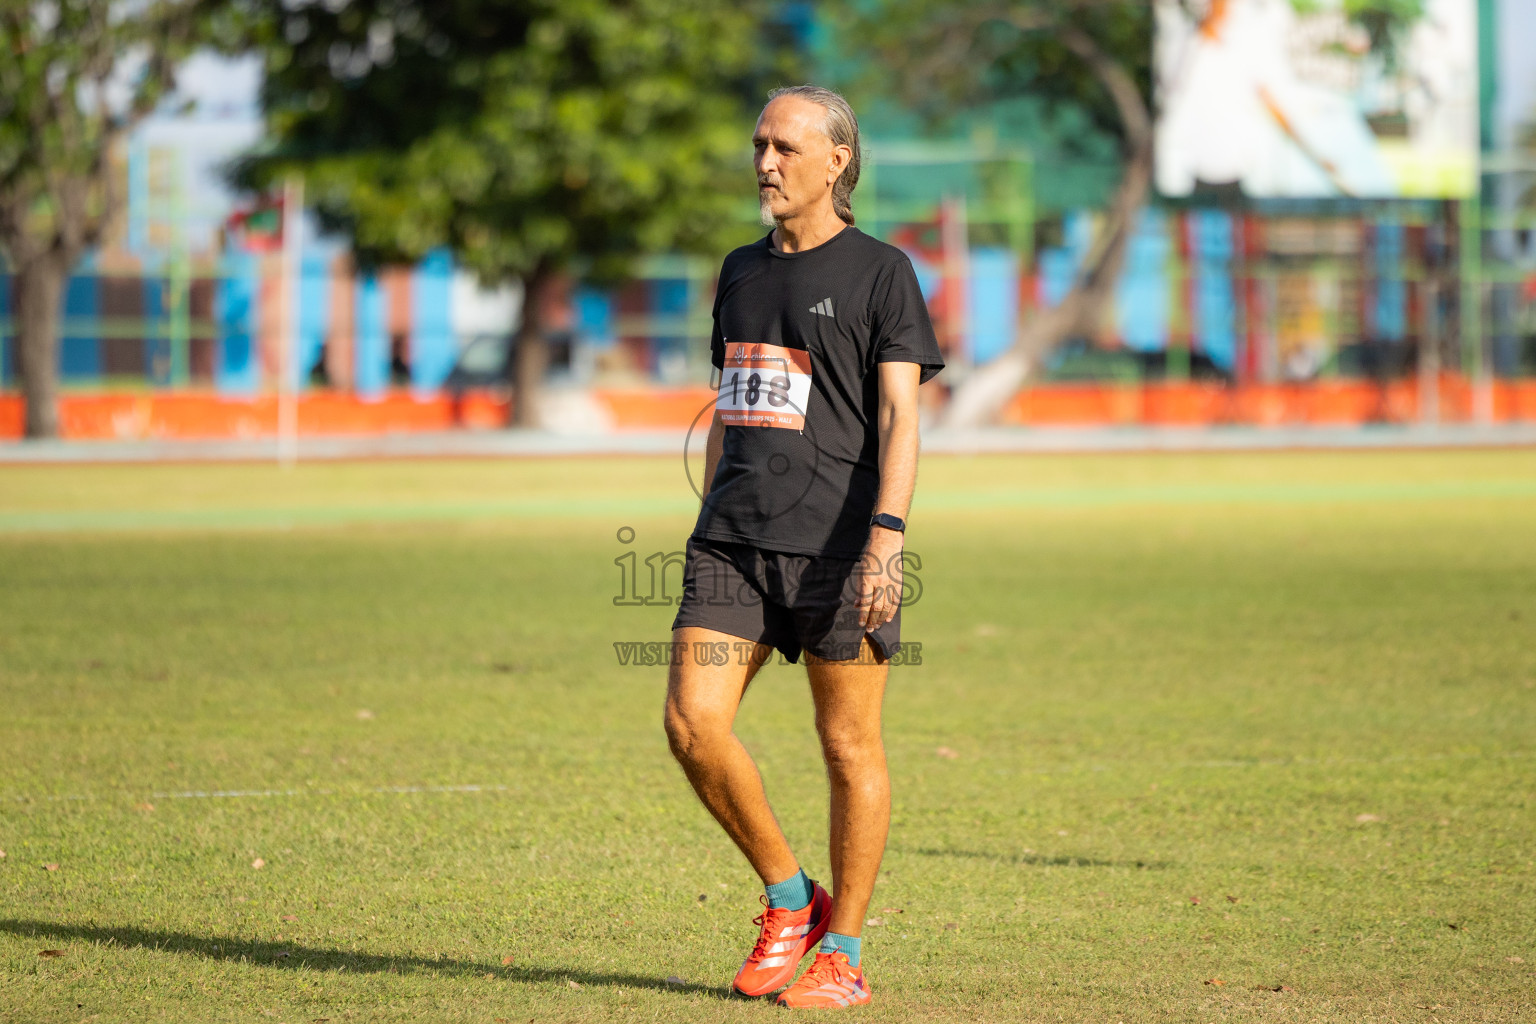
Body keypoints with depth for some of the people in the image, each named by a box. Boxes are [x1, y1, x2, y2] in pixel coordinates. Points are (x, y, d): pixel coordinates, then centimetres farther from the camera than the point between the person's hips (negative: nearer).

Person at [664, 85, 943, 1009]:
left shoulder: (881, 272, 0)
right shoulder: (743, 272, 18)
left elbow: (900, 416, -8)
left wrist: (886, 537, -20)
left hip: (837, 546, -5)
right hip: (734, 541, 5)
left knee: (850, 747, 0)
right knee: (693, 722, -8)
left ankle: (843, 951, 12)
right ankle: (790, 902, 10)